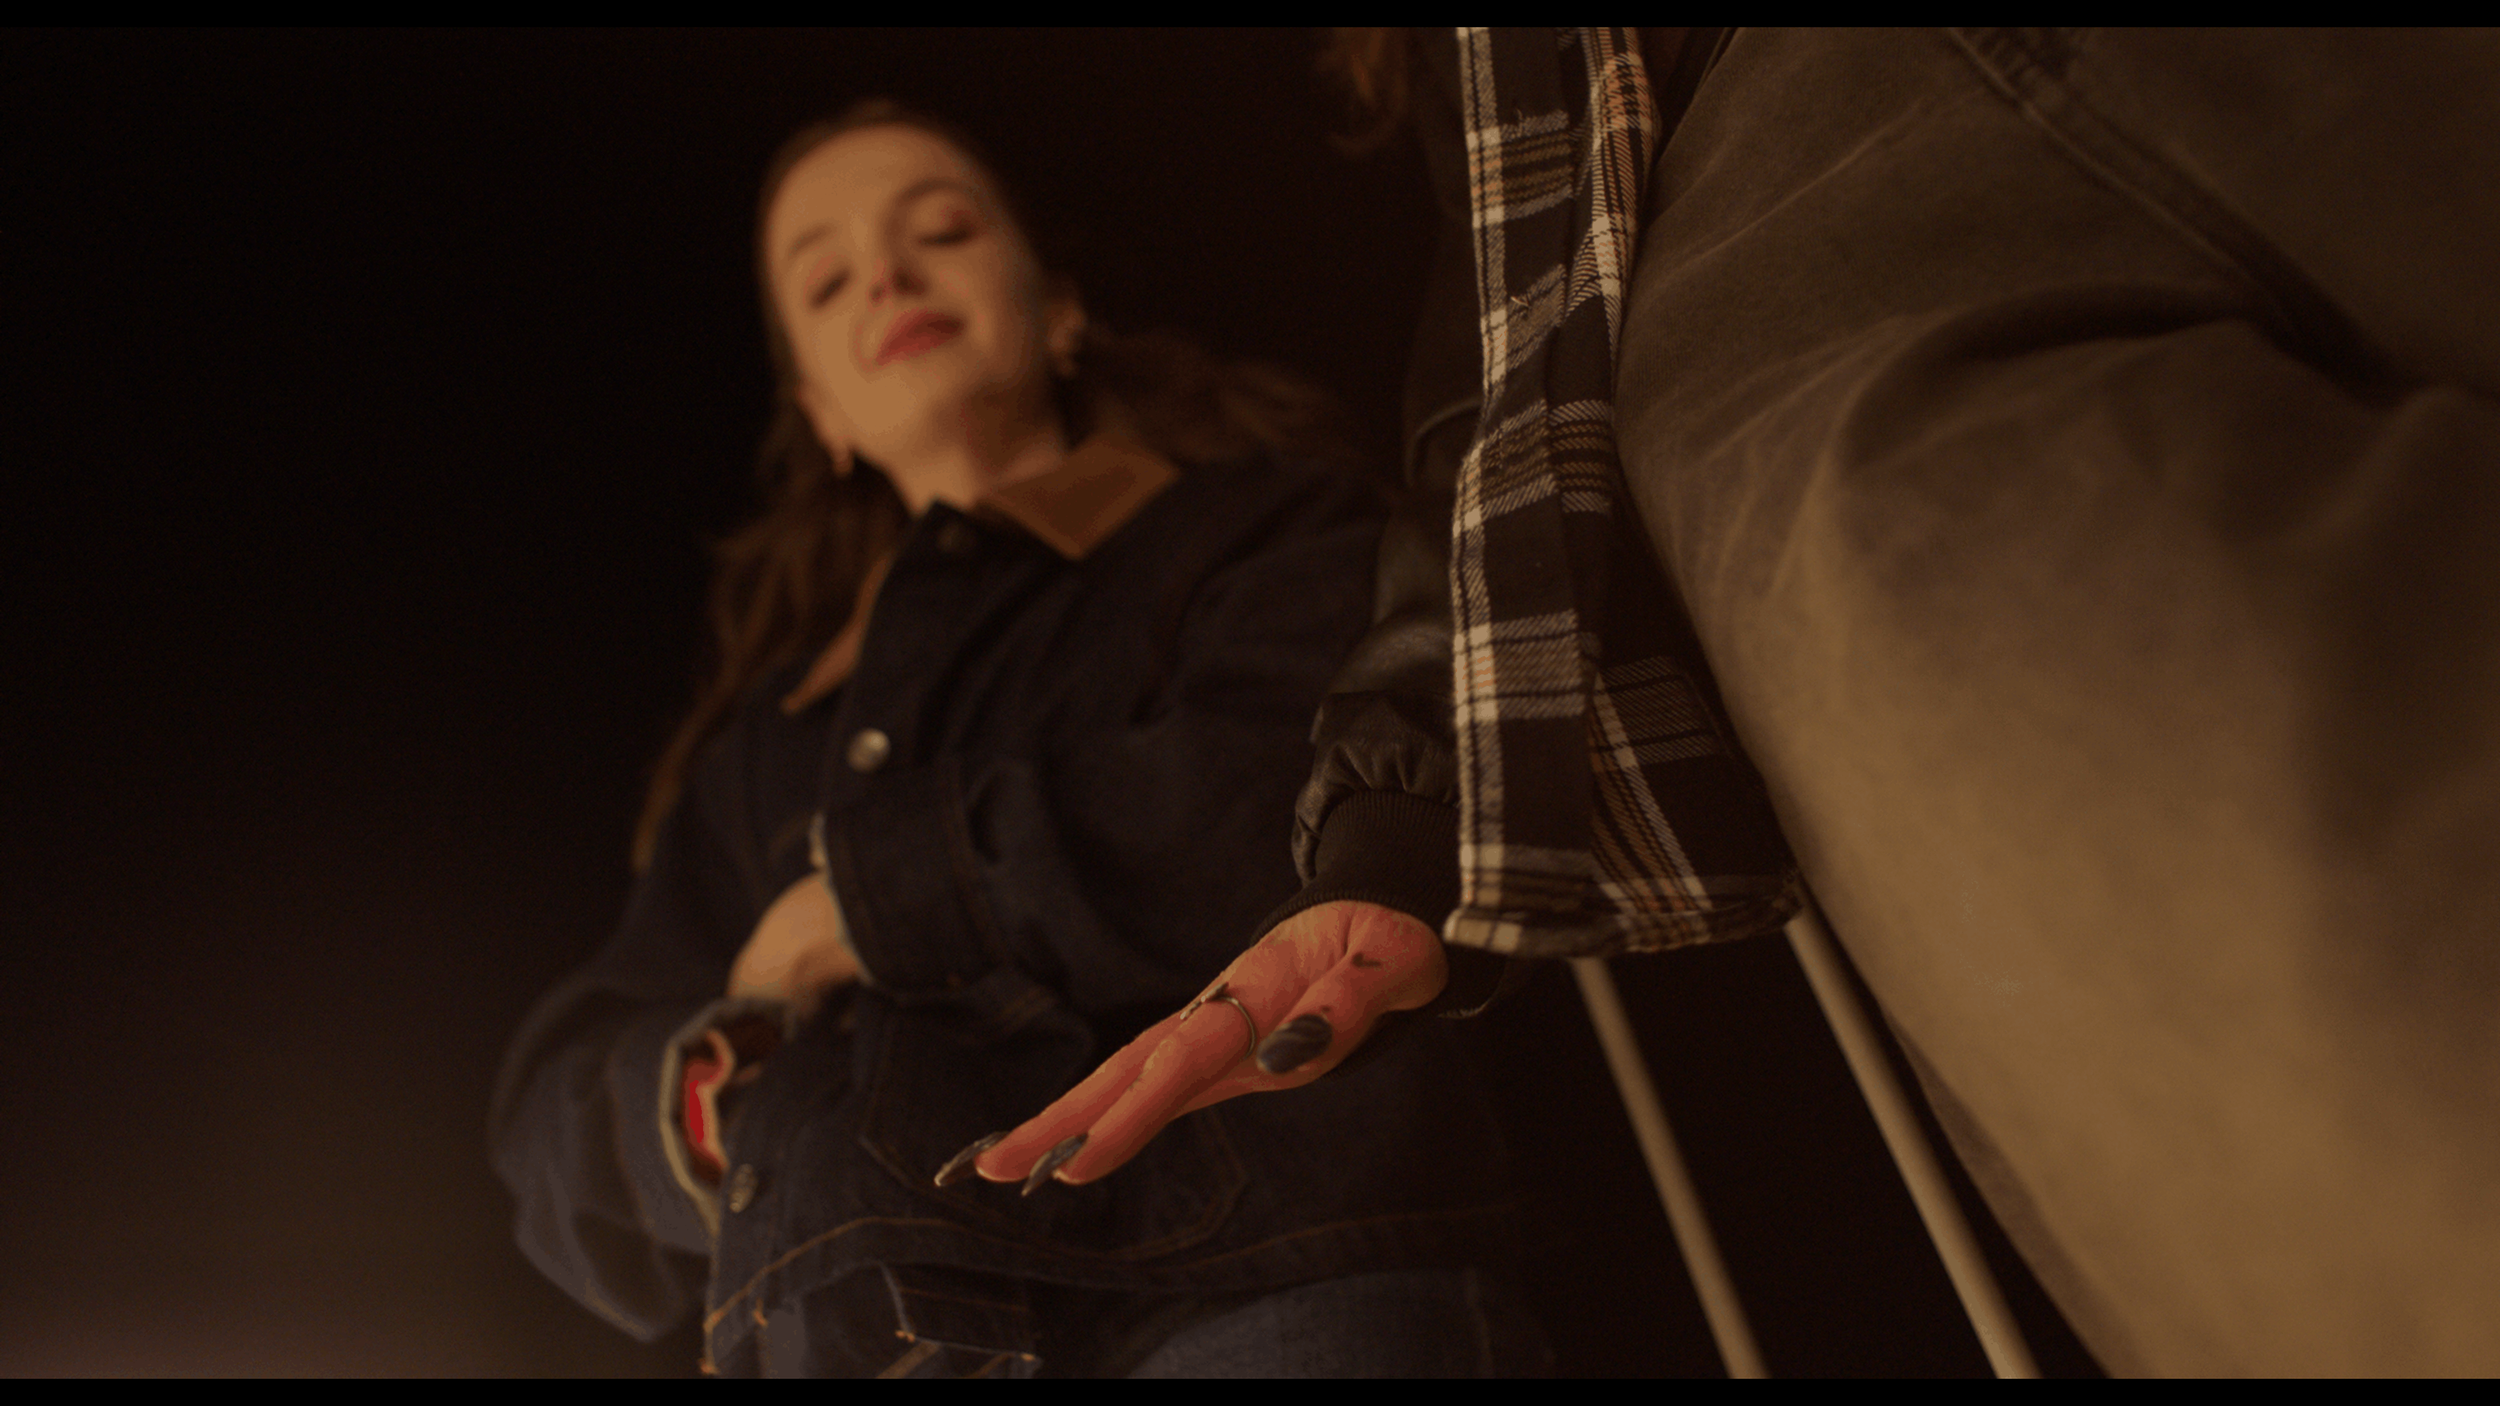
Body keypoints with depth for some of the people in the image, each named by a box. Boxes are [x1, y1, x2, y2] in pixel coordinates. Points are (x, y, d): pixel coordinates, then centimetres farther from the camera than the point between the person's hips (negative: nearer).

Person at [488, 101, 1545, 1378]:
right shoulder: (767, 745, 25)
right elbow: (561, 1122, 20)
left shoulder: (1265, 534, 14)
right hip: (861, 1328, 4)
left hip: (1267, 1284, -3)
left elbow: (1312, 819, -7)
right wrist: (697, 1102, -3)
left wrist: (877, 890, 2)